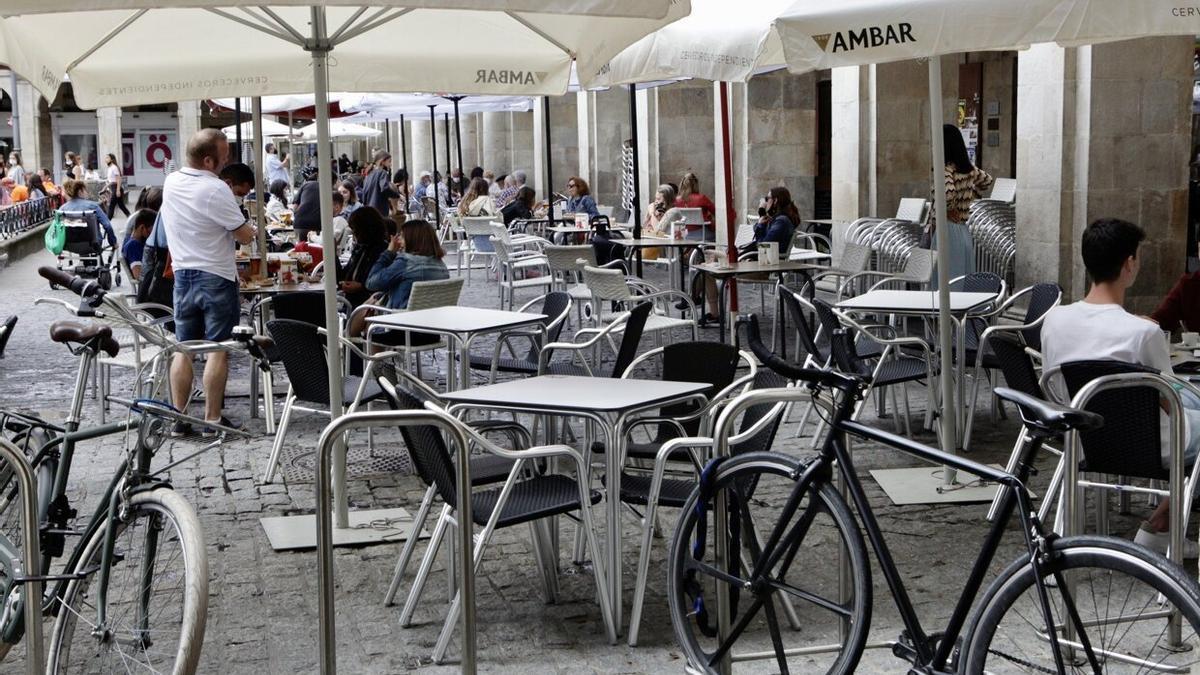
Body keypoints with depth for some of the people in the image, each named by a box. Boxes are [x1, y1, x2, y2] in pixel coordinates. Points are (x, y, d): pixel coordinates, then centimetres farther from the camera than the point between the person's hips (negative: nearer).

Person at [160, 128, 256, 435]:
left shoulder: (171, 182, 3)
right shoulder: (216, 190, -19)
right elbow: (245, 236, -14)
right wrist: (248, 227, 7)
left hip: (183, 274, 6)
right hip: (217, 277, -6)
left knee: (183, 349, 11)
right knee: (218, 350, 1)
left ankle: (179, 418, 12)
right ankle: (212, 418, 3)